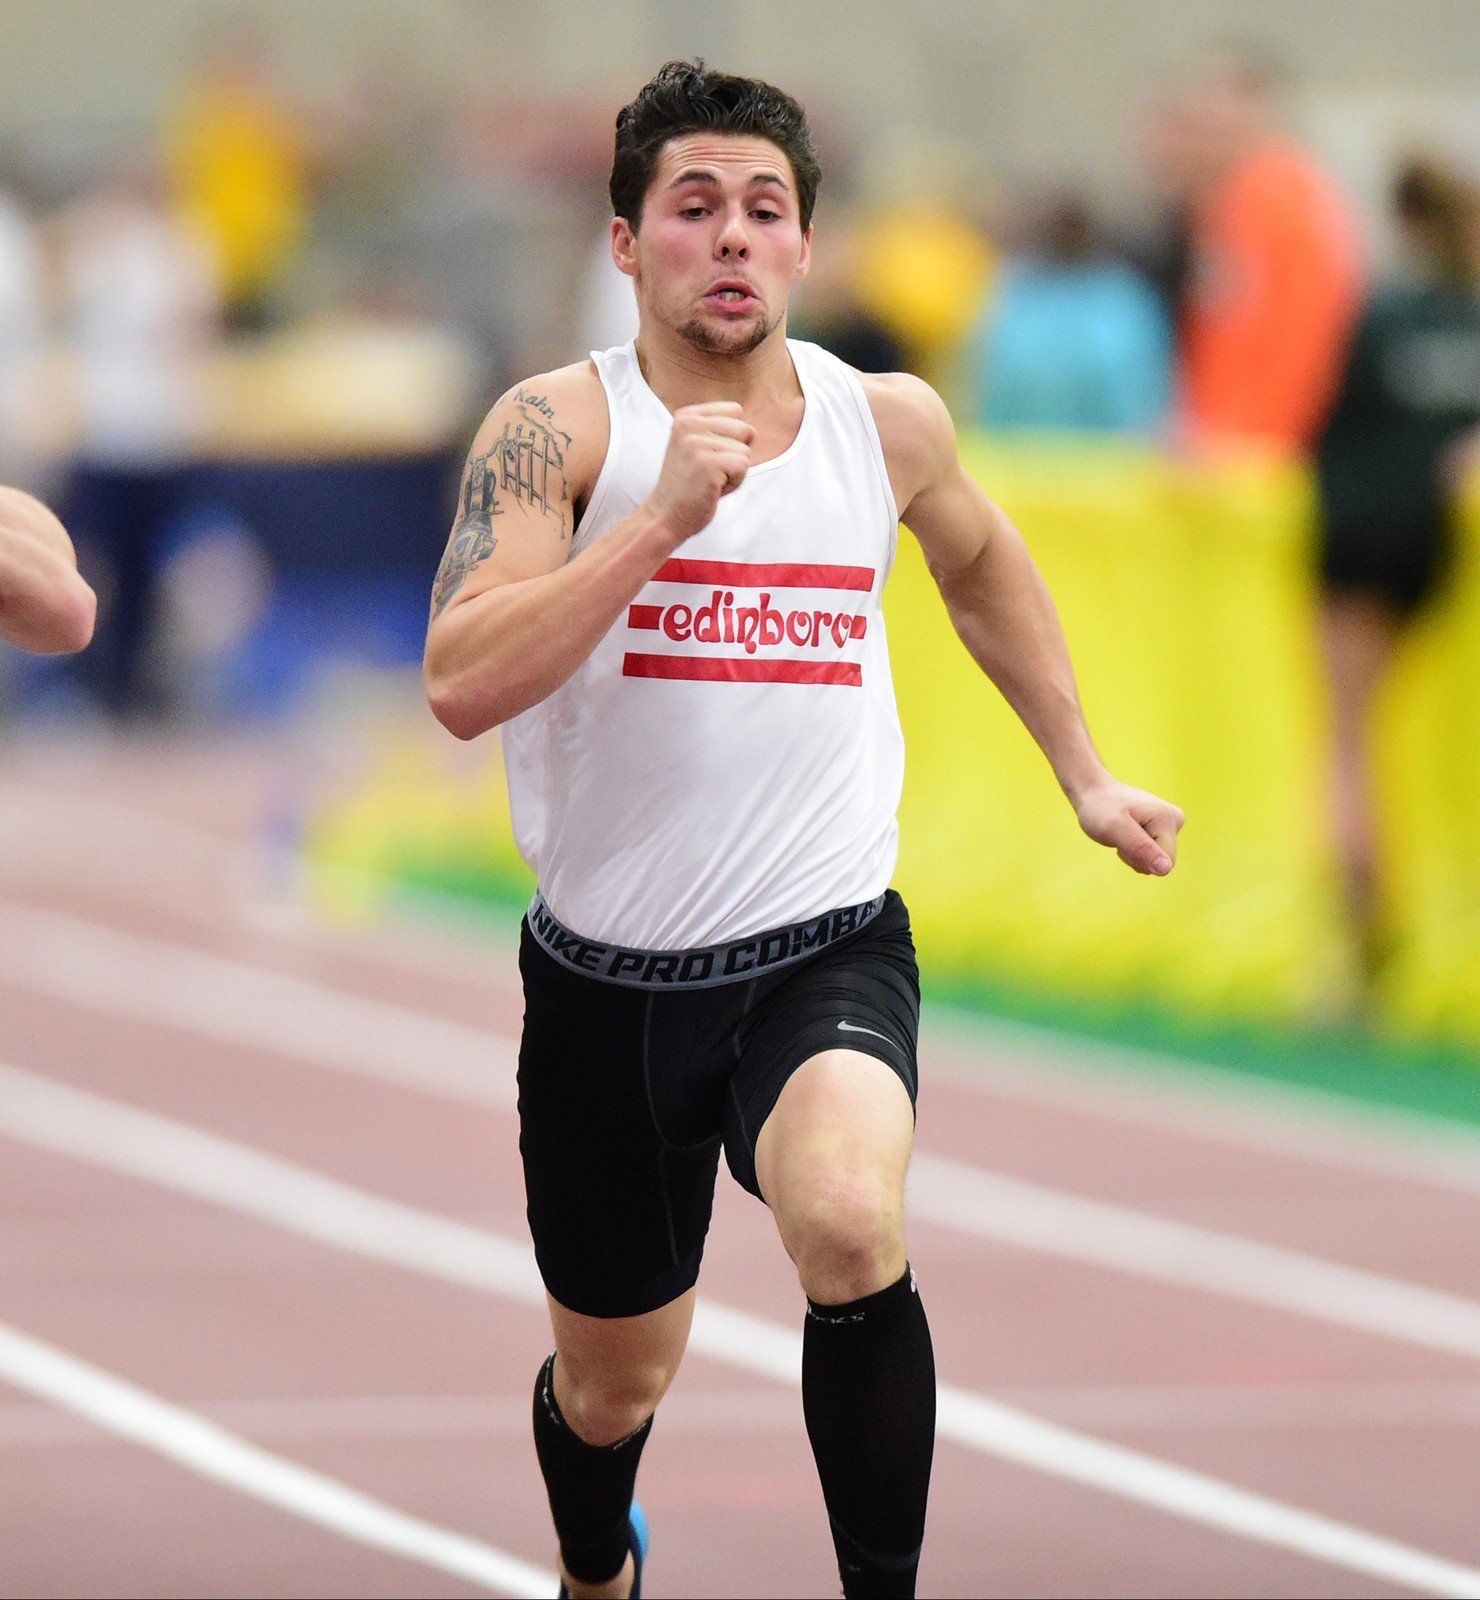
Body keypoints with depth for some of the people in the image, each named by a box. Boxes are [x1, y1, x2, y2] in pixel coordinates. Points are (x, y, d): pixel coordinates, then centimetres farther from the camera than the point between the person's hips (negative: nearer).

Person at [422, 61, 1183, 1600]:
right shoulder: (562, 427, -11)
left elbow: (979, 560, 24)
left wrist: (1083, 775, 26)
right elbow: (461, 686, -25)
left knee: (849, 1230, -34)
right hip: (608, 977, 0)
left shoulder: (890, 422, 0)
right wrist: (666, 515, -30)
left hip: (827, 951, 0)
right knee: (612, 1386, 17)